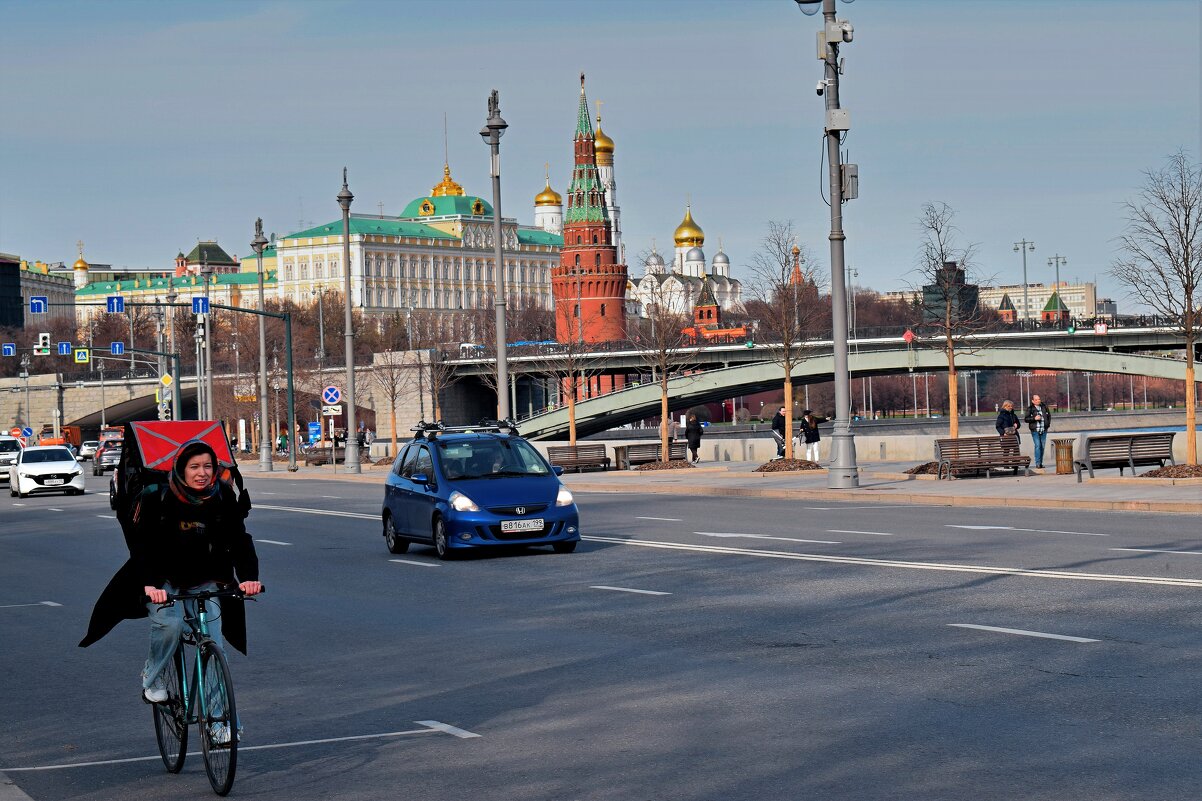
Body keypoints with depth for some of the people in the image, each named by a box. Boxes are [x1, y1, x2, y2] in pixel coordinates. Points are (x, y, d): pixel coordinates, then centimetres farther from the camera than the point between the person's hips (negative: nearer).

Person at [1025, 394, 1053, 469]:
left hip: (1044, 430, 4)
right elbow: (1026, 419, -4)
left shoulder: (1044, 407, 8)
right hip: (1035, 430, -4)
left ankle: (1041, 463, 15)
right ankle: (1037, 464, -12)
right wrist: (1034, 418, -17)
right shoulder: (1030, 408, -2)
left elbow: (1049, 415, 22)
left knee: (1042, 446, 7)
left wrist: (1048, 424, 12)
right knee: (1037, 446, -12)